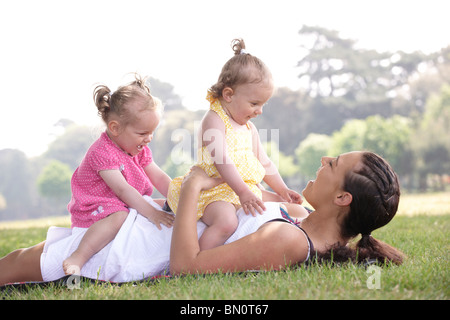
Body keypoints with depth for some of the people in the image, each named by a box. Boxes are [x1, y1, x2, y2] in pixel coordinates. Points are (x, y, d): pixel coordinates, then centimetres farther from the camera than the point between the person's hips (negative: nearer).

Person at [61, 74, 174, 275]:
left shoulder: (140, 150, 6)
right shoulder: (102, 152, -22)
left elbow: (159, 178, 5)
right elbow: (122, 189, -29)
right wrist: (150, 212, -34)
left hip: (127, 206, 9)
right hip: (95, 209, -9)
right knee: (119, 217, -39)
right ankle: (78, 258, -42)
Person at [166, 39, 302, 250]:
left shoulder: (249, 128, 18)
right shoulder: (214, 120, -10)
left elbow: (264, 163, 25)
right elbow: (220, 159, -22)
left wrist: (282, 190, 15)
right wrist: (242, 192, -28)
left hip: (247, 189, 9)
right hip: (215, 191, -9)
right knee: (226, 221, -36)